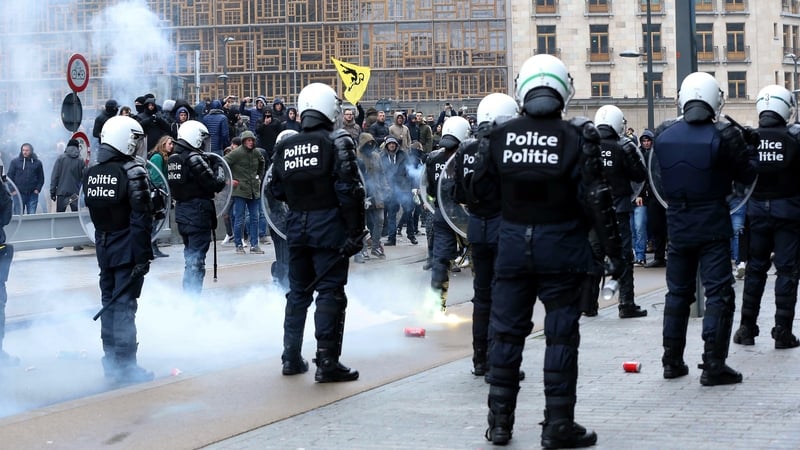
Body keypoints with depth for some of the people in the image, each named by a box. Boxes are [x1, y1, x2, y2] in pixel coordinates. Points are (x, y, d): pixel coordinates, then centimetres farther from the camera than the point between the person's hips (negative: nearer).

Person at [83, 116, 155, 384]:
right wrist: (143, 256, -16)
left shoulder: (91, 174, 6)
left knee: (109, 302, 14)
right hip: (127, 249, -7)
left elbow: (94, 211, 10)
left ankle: (111, 362, 21)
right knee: (125, 304, -4)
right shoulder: (133, 173, -15)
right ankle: (125, 365, -1)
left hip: (103, 247, 7)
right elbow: (141, 218, -18)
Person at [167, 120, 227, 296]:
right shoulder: (195, 158, -18)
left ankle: (187, 294, 27)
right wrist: (218, 166, 1)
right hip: (198, 213, -9)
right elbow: (216, 184, -18)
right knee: (196, 260, -4)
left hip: (181, 212, 9)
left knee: (190, 255, 20)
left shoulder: (173, 158, 8)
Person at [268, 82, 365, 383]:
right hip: (328, 224, -5)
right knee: (330, 292, -3)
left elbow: (276, 190, 12)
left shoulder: (285, 146, 6)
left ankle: (292, 358, 21)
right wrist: (356, 230, -11)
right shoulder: (336, 143, -10)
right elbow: (349, 189, -15)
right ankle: (327, 362, -5)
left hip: (296, 225, 5)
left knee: (298, 291, 16)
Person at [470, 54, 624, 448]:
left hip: (512, 243, 3)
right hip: (560, 246, -3)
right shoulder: (575, 137, -11)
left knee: (506, 331, 12)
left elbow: (481, 189, 7)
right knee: (561, 334, 5)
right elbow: (596, 198, -12)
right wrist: (613, 249, -7)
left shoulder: (501, 136, -2)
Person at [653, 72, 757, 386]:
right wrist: (750, 148, 12)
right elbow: (746, 175, -4)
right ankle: (713, 366, -7)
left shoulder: (664, 135, -1)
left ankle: (672, 361, 20)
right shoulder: (724, 136, -14)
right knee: (719, 295, -1)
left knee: (678, 293, 15)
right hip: (713, 226, -4)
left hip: (677, 226, 4)